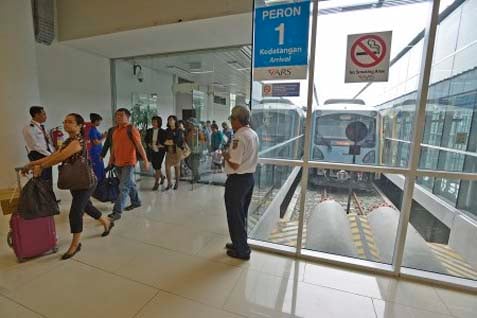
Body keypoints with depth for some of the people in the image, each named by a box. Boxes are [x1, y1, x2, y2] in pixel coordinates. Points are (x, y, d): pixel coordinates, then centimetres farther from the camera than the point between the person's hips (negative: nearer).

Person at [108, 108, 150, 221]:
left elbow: (139, 146, -11)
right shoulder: (114, 130, 11)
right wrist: (111, 158, 17)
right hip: (118, 162, 7)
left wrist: (146, 161, -11)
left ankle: (117, 211, -2)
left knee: (124, 187, -6)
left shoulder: (131, 129, -10)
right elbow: (114, 146, 19)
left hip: (129, 162, -7)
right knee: (130, 184, 20)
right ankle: (136, 202, 36)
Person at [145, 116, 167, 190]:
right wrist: (149, 144, -4)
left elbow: (166, 141, -3)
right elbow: (146, 139, 14)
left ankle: (156, 183, 6)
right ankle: (162, 176, 38)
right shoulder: (149, 131, 5)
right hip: (152, 151, 4)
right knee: (155, 167, 11)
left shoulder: (163, 132, -5)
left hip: (160, 151, -4)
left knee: (157, 167, -6)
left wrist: (161, 145, -16)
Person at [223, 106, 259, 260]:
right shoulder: (254, 134, 8)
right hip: (249, 177, 9)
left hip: (237, 180, -9)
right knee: (242, 214, 21)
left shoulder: (239, 136, -21)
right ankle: (240, 243, 37)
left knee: (235, 215, 7)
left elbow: (234, 164, -23)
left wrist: (225, 155, -6)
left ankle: (241, 250, 21)